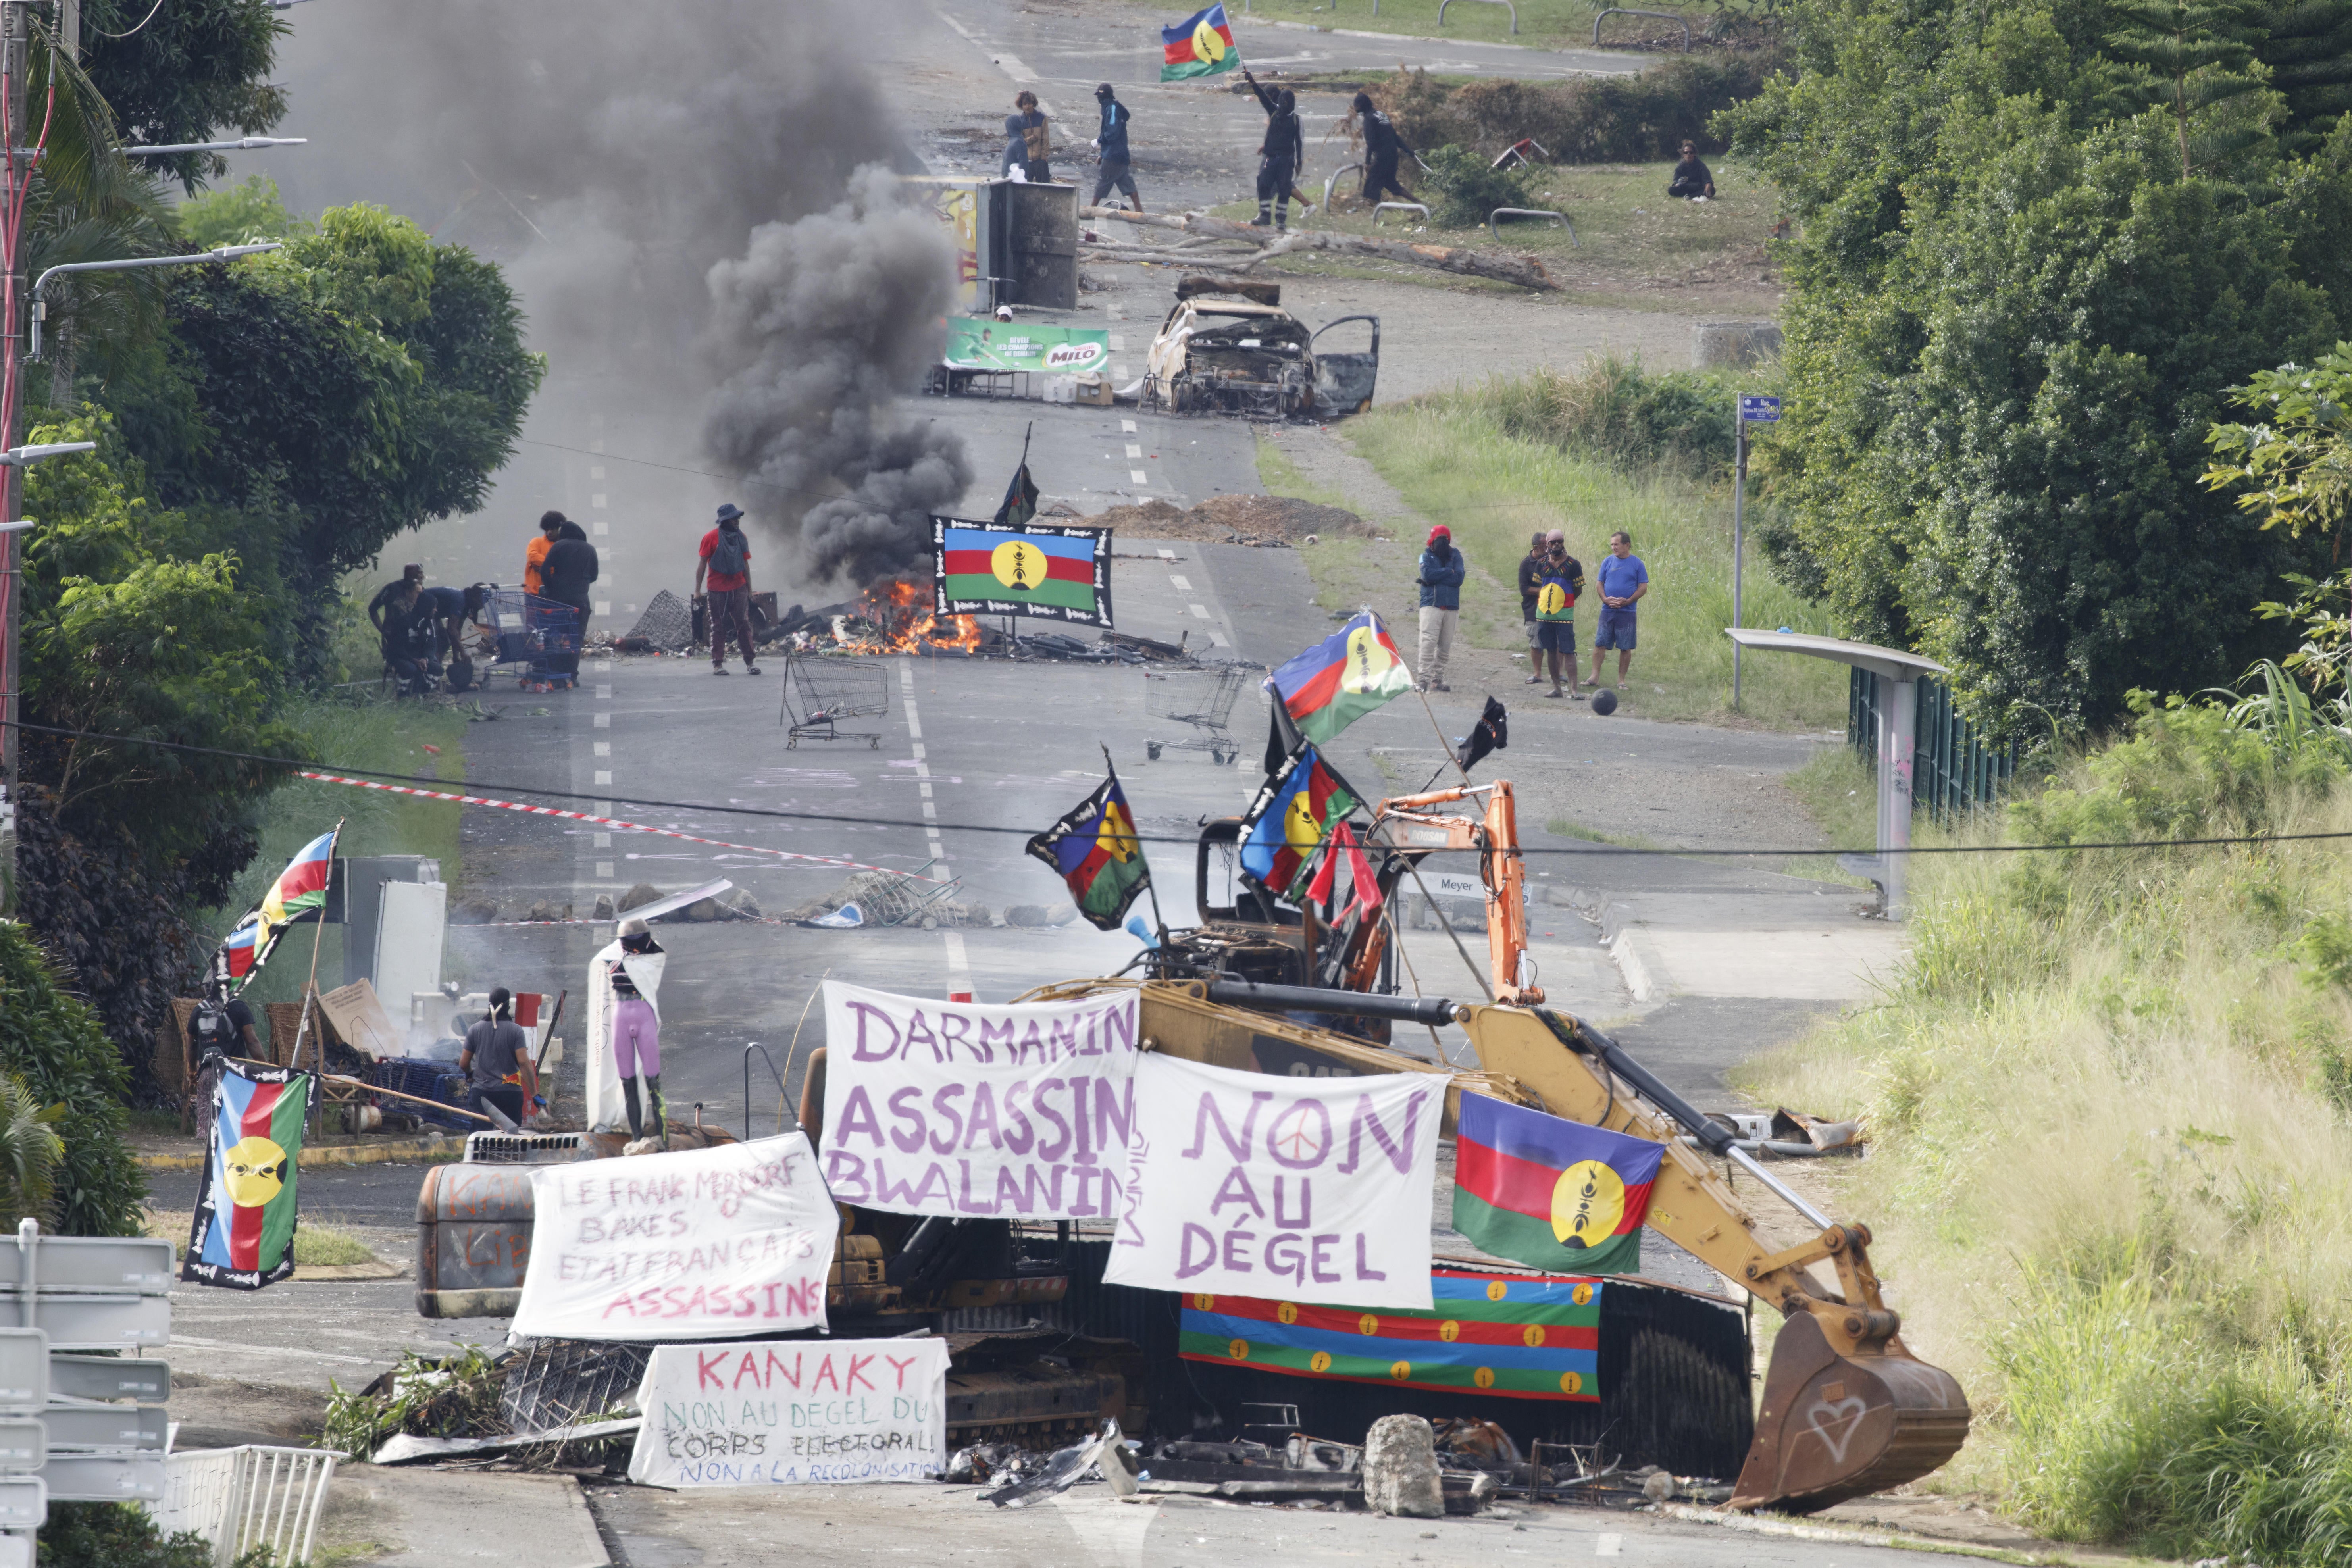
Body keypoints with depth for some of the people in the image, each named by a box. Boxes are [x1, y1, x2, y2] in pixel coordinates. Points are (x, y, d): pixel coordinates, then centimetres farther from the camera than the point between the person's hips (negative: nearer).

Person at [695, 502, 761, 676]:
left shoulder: (741, 538, 9)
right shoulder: (711, 538, -4)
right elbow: (703, 564, -2)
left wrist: (750, 590, 15)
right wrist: (697, 590, -5)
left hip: (739, 589, 3)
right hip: (718, 590, -3)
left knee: (744, 625, -2)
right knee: (718, 628, 1)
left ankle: (750, 662, -1)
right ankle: (718, 664, 6)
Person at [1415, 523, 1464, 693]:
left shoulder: (1455, 556, 10)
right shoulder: (1426, 556, 5)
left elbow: (1459, 578, -6)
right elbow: (1428, 574, -14)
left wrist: (1437, 577, -9)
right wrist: (1449, 572, -7)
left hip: (1451, 607, 3)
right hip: (1431, 605, -3)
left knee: (1445, 645, 4)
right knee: (1429, 641, -14)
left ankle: (1438, 679, 10)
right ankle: (1425, 678, -16)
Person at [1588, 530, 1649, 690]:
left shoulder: (1636, 563, 1)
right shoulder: (1608, 562, 7)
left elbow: (1643, 587, 0)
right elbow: (1600, 584, 9)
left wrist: (1628, 601, -13)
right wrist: (1606, 599, -10)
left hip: (1627, 612, -2)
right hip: (1608, 611, 2)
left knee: (1625, 647, 2)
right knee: (1600, 644, -3)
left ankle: (1621, 680, 10)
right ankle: (1595, 677, 1)